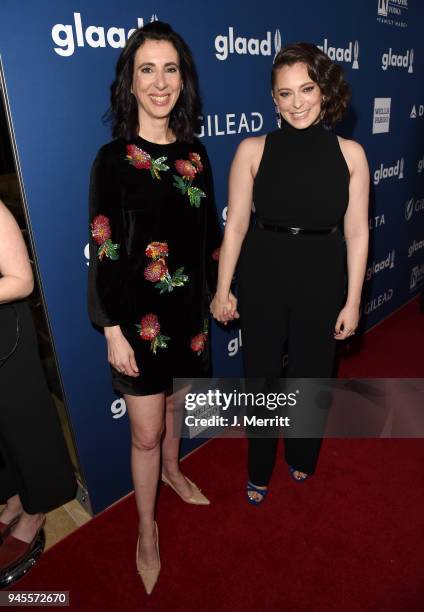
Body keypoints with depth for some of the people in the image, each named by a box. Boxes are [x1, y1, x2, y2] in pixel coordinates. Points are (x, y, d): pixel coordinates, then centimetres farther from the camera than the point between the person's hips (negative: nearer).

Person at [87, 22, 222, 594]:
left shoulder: (195, 153, 4)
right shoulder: (113, 159, -11)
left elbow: (209, 232, 10)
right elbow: (103, 252, -12)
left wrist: (218, 291, 13)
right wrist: (113, 332, -13)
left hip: (188, 306, 5)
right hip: (139, 314, -4)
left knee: (174, 401, 24)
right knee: (146, 433, 6)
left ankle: (172, 472, 53)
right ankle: (147, 530, 32)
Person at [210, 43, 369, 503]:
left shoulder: (349, 153, -4)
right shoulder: (253, 150, -7)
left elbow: (356, 233, -2)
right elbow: (235, 225, -5)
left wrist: (353, 300, -2)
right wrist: (222, 290, -3)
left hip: (321, 280, 1)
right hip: (262, 278, 0)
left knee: (311, 371, 17)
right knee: (261, 372, 13)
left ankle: (301, 456, 50)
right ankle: (259, 469, 41)